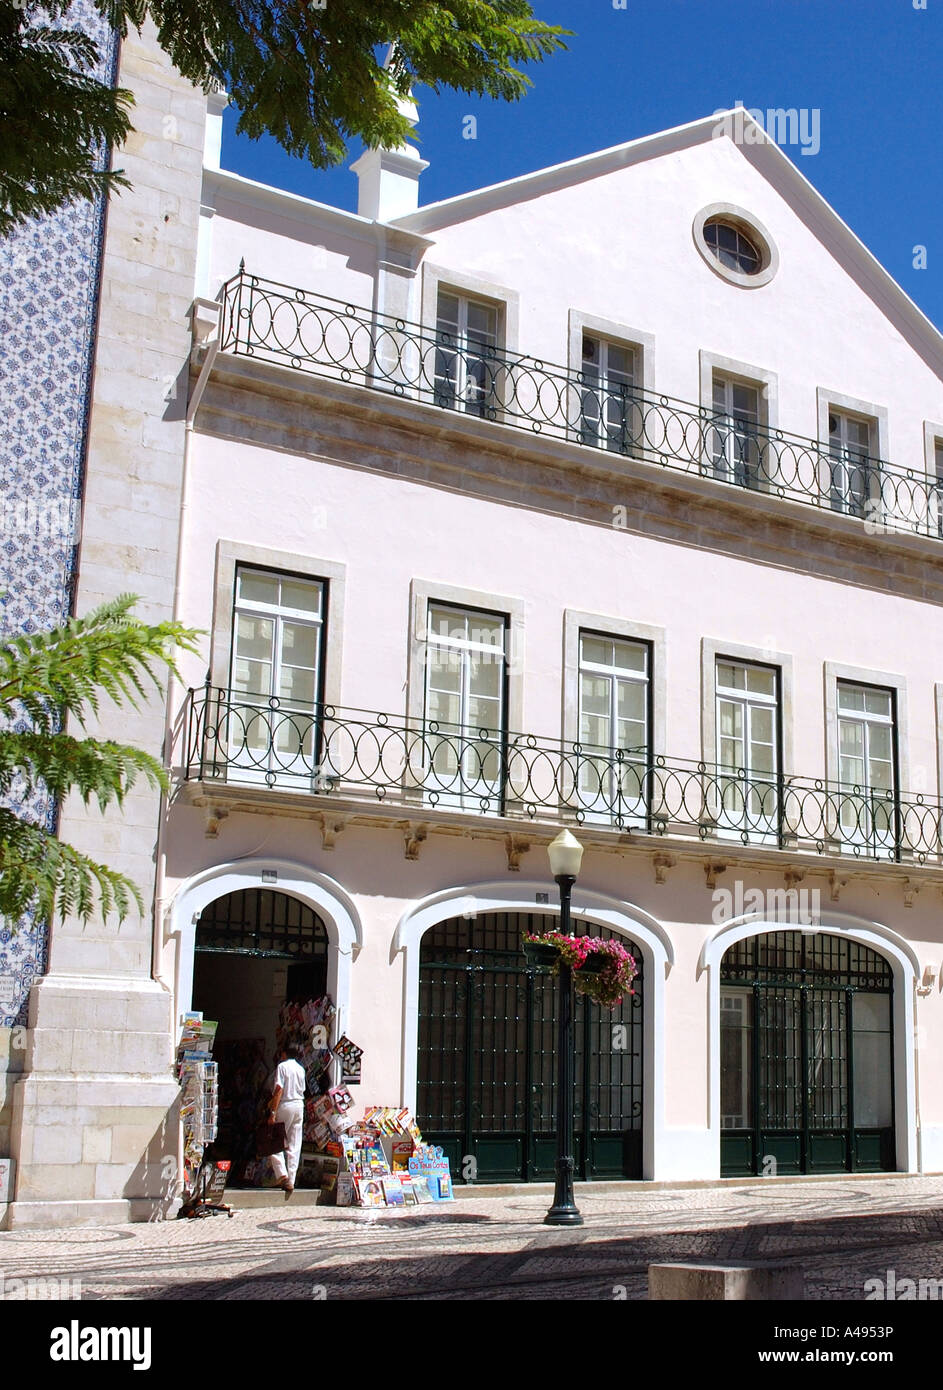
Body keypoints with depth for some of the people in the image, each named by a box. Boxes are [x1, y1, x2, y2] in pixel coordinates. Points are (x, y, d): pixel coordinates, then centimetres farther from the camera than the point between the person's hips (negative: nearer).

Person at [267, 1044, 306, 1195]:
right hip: (299, 1105, 5)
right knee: (294, 1146, 5)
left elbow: (279, 1090, -14)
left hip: (285, 1106, -5)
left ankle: (282, 1173, -12)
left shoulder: (282, 1066, -5)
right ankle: (291, 1181, 2)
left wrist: (273, 1112, -16)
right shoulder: (300, 1069, 13)